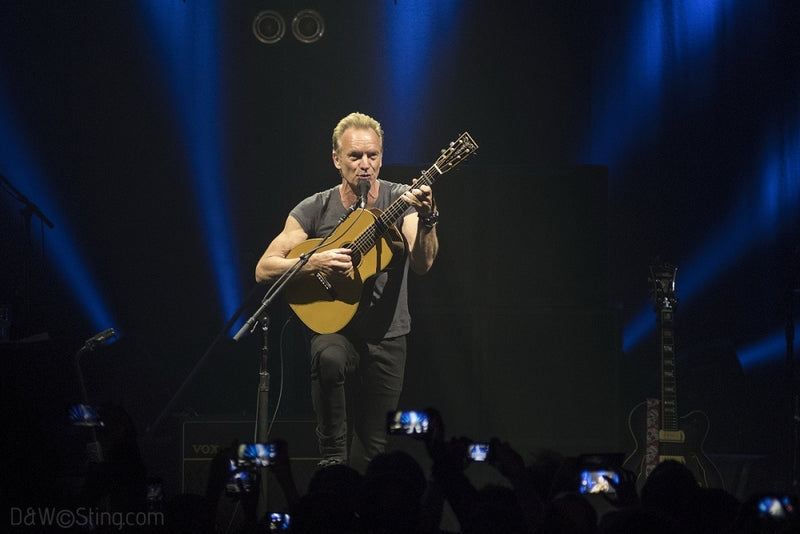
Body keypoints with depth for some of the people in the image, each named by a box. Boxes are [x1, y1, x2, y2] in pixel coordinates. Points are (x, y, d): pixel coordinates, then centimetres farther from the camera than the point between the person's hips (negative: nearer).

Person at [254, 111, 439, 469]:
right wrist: (315, 262, -22)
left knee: (372, 450, 2)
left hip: (386, 336, 1)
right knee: (329, 359, -37)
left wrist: (426, 220, -36)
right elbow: (264, 271, -6)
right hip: (334, 328, -1)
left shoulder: (402, 201, -3)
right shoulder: (314, 210, -3)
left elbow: (422, 264, -17)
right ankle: (332, 458, -23)